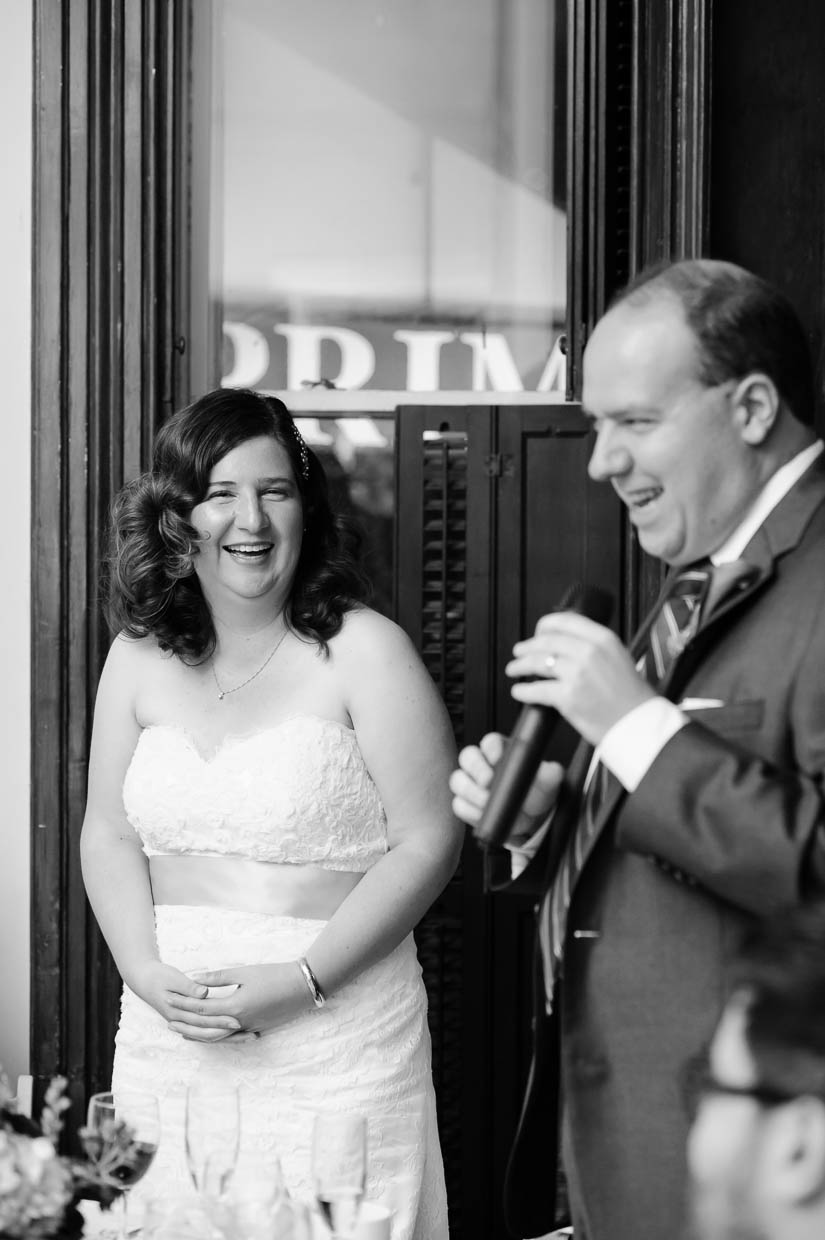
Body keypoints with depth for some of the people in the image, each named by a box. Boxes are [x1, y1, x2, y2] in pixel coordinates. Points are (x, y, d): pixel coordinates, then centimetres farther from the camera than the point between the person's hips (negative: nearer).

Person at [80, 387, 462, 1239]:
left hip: (333, 1033, -4)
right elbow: (109, 834, 10)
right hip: (166, 1035, 4)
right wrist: (148, 972, -7)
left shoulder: (363, 652, -6)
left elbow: (428, 843, -8)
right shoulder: (139, 657, 8)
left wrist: (298, 981, -14)